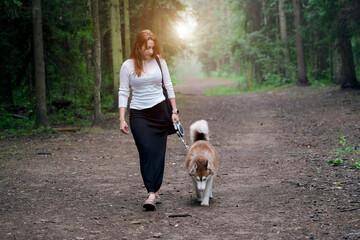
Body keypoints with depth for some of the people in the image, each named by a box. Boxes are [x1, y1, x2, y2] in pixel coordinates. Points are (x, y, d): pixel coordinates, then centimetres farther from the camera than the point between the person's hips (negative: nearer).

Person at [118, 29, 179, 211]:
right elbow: (123, 92, 0)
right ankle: (152, 193, -18)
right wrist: (122, 119, -5)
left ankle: (155, 191, 10)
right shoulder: (128, 66, -1)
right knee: (146, 151, -13)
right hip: (138, 114, -2)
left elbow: (168, 86, 10)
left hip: (160, 111, 2)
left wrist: (174, 111, 6)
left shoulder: (159, 61, 4)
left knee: (158, 152, 1)